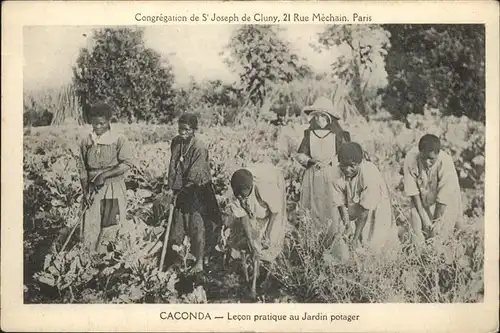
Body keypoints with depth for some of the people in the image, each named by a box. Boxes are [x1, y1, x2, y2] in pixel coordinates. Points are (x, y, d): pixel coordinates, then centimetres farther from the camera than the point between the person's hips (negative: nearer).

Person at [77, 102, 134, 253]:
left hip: (114, 190, -3)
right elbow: (83, 169, 9)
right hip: (93, 190, 3)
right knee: (90, 229, 1)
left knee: (110, 231, -2)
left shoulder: (119, 139, -5)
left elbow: (126, 164, -15)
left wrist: (104, 175, -17)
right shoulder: (86, 142, 7)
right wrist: (85, 191, 0)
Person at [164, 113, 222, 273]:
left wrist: (178, 192, -14)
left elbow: (194, 177, -20)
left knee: (197, 227, 0)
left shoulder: (199, 148, -21)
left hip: (197, 191, -6)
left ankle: (200, 262, 11)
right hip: (181, 190, 6)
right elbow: (173, 166, 8)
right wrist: (170, 187, -1)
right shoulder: (176, 142, 0)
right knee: (177, 224, 13)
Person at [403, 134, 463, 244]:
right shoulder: (411, 158, -26)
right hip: (421, 202, 1)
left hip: (445, 205, -1)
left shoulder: (446, 163, -31)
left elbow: (443, 198, -24)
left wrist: (436, 221, -18)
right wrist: (424, 217, -18)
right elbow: (413, 191, -20)